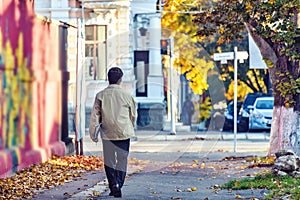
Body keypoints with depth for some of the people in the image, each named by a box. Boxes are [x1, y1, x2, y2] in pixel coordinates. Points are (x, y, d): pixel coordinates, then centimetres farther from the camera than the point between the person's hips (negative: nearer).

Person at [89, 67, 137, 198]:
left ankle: (113, 186, -1)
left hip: (107, 133, 0)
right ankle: (118, 187, 2)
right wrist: (130, 129, 25)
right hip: (123, 133, 0)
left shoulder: (101, 96, -3)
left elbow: (95, 116, -2)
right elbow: (133, 115, 8)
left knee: (109, 161, 8)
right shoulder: (126, 95, -3)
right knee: (122, 161, 7)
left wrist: (92, 133, 7)